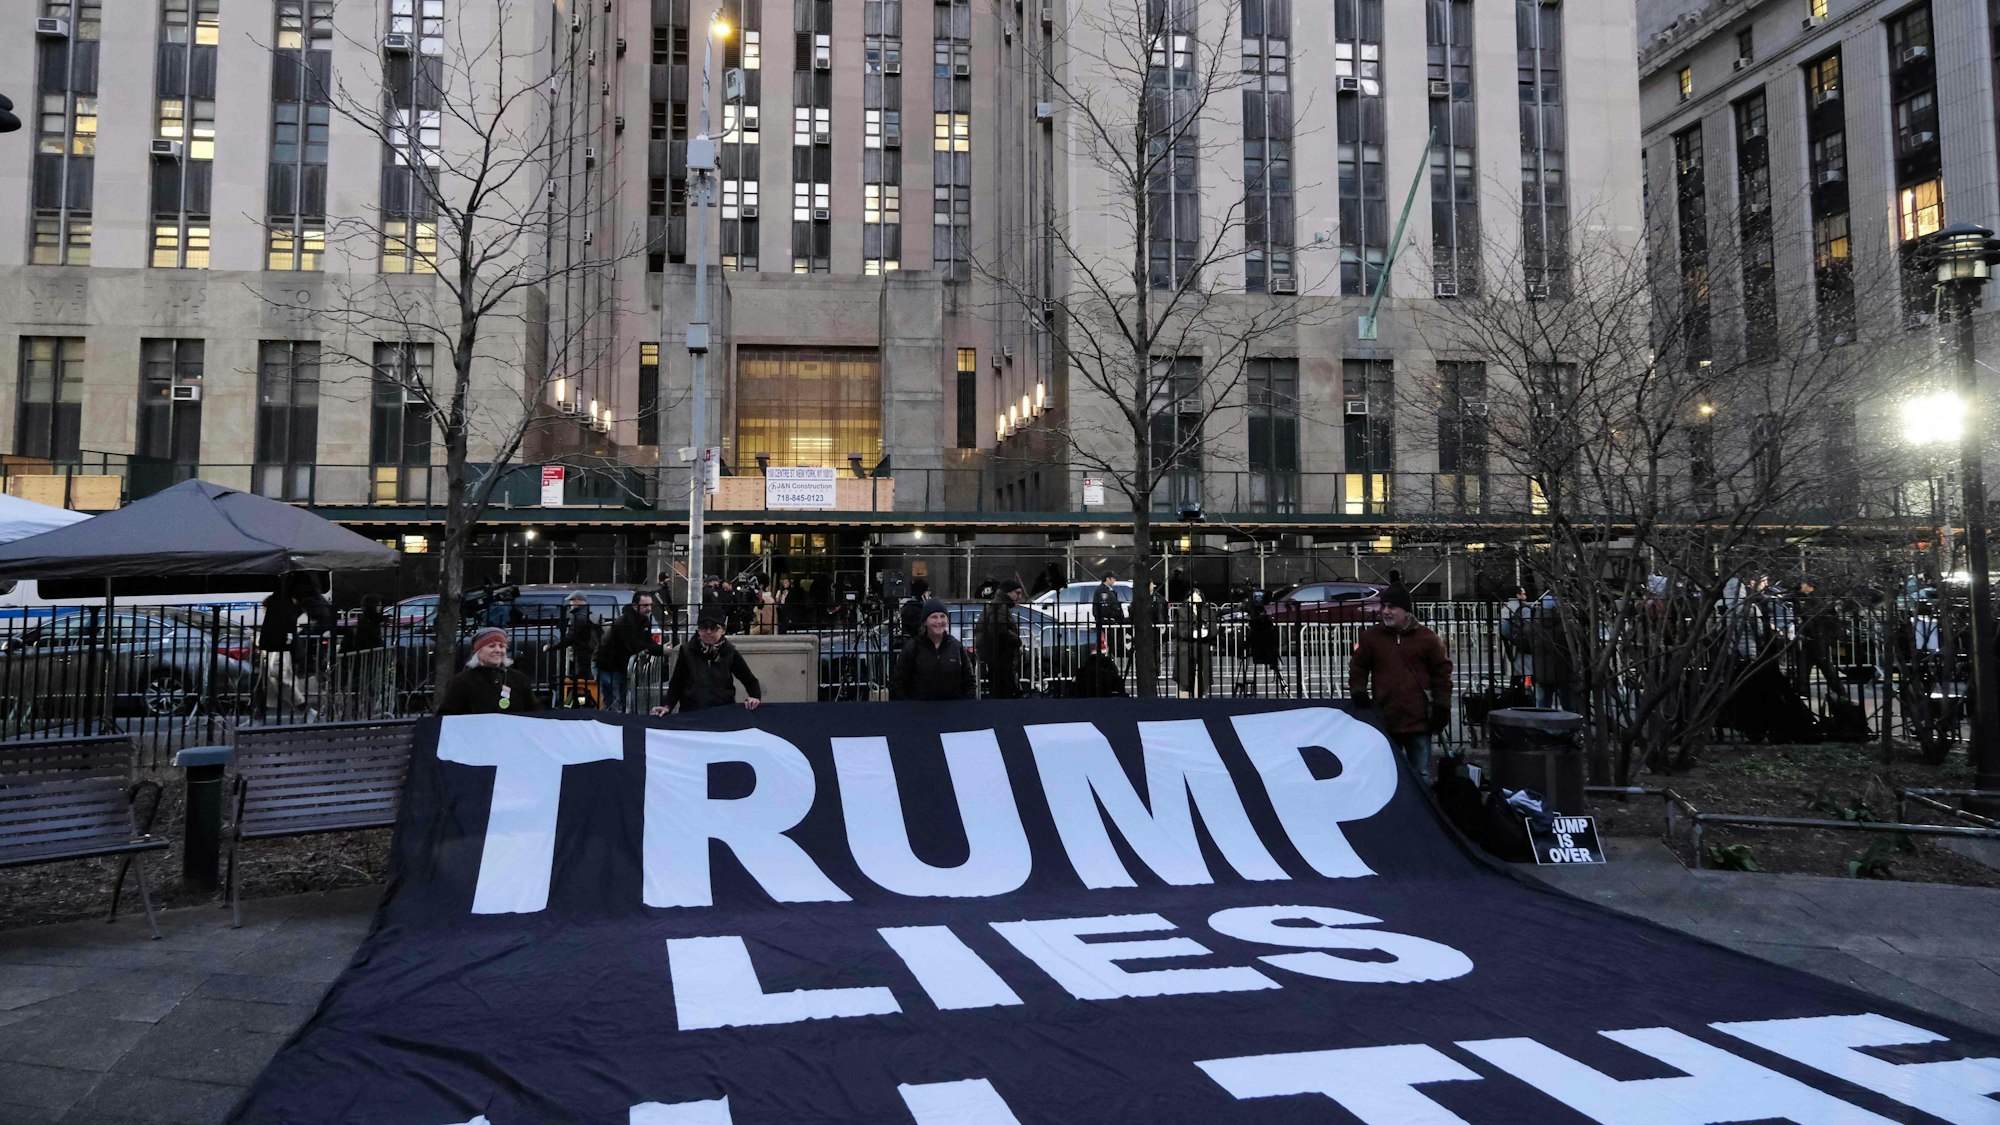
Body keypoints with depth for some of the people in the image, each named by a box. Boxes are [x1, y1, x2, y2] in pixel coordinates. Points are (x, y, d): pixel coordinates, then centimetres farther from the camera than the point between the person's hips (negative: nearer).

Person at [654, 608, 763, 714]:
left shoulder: (730, 653, 5)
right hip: (691, 713, 0)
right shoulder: (687, 651, 4)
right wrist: (667, 706, -6)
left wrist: (755, 697, -7)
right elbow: (676, 684, 9)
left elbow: (750, 681, 12)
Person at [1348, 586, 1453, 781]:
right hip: (1384, 721, 1)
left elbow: (1442, 671, 4)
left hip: (1418, 721, -1)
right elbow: (1357, 668, 12)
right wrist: (1358, 692, -4)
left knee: (1421, 776, 6)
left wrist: (1441, 706, -1)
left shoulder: (1426, 638, 1)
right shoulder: (1371, 637, 4)